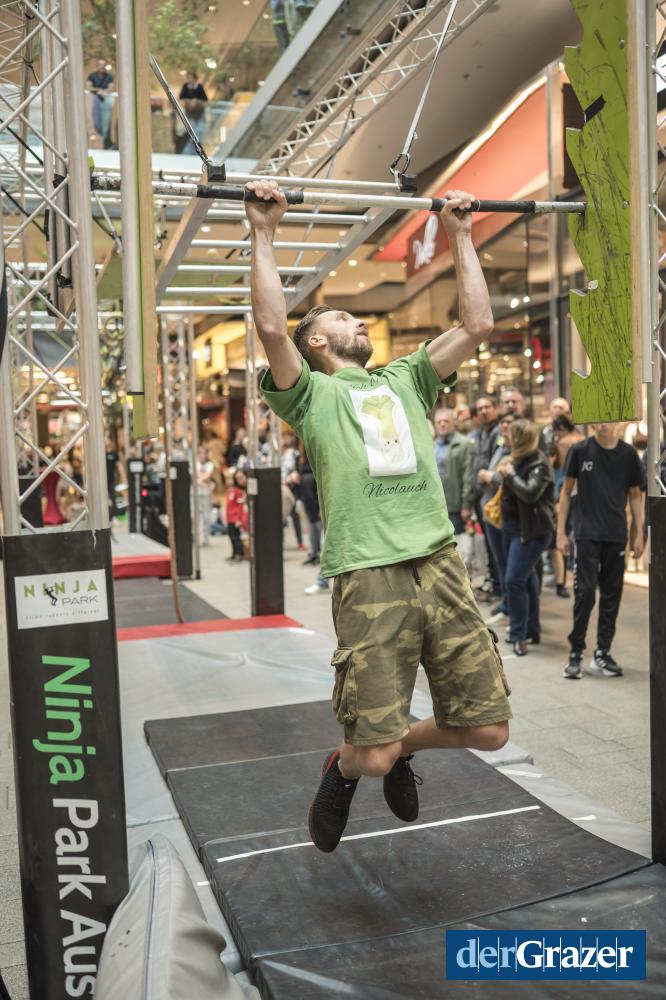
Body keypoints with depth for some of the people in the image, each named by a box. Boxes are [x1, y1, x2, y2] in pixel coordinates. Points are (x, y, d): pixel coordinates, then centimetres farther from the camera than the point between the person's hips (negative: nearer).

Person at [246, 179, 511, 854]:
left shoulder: (406, 379, 24)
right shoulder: (312, 391, 10)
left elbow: (477, 325, 18)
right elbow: (272, 328, -8)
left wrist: (459, 235, 21)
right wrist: (263, 233, -1)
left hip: (441, 565, 5)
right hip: (369, 578, -5)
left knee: (488, 728, 5)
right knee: (373, 754, -4)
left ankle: (403, 748, 36)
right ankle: (342, 772, 34)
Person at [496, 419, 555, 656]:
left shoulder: (539, 464, -15)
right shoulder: (516, 459, 11)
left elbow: (530, 493, -29)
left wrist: (510, 474, -17)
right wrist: (502, 474, 4)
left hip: (531, 529, -9)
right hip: (512, 525, 9)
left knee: (514, 579, -14)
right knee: (526, 579, 16)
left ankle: (519, 634, -5)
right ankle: (531, 630, 27)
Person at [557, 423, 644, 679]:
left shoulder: (628, 454, 4)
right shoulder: (580, 450, -1)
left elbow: (635, 495, 10)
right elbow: (566, 491, 4)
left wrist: (638, 534, 6)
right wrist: (561, 531, 0)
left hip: (616, 535, 2)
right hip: (586, 533, -2)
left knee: (611, 595, 7)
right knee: (585, 592, -5)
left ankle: (602, 653, 18)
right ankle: (575, 653, 8)